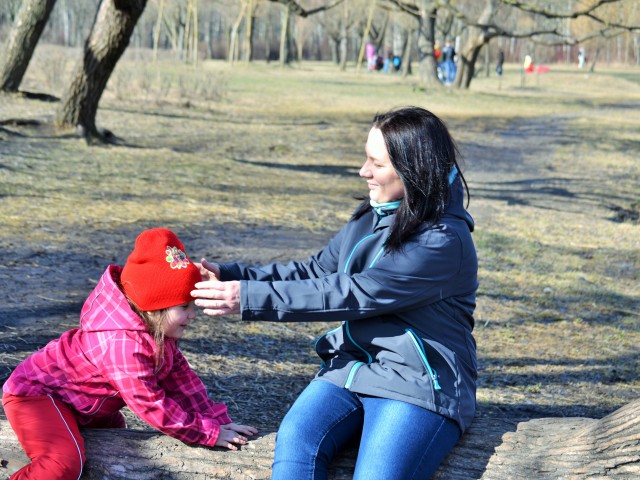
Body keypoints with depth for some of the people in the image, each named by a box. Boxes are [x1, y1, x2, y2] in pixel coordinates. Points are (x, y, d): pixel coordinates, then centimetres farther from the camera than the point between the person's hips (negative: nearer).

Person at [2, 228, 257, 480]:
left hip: (82, 402, 11)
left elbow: (179, 377, 2)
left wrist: (219, 421, -4)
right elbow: (150, 404, -29)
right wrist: (209, 433, -22)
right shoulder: (125, 345, -35)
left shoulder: (159, 332, -5)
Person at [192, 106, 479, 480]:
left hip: (418, 388, -6)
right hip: (353, 366, 6)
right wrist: (229, 276, 3)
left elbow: (350, 294, -20)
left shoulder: (444, 242, -16)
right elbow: (315, 272, 15)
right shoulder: (372, 219, 10)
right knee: (295, 442, -22)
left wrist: (249, 298, -19)